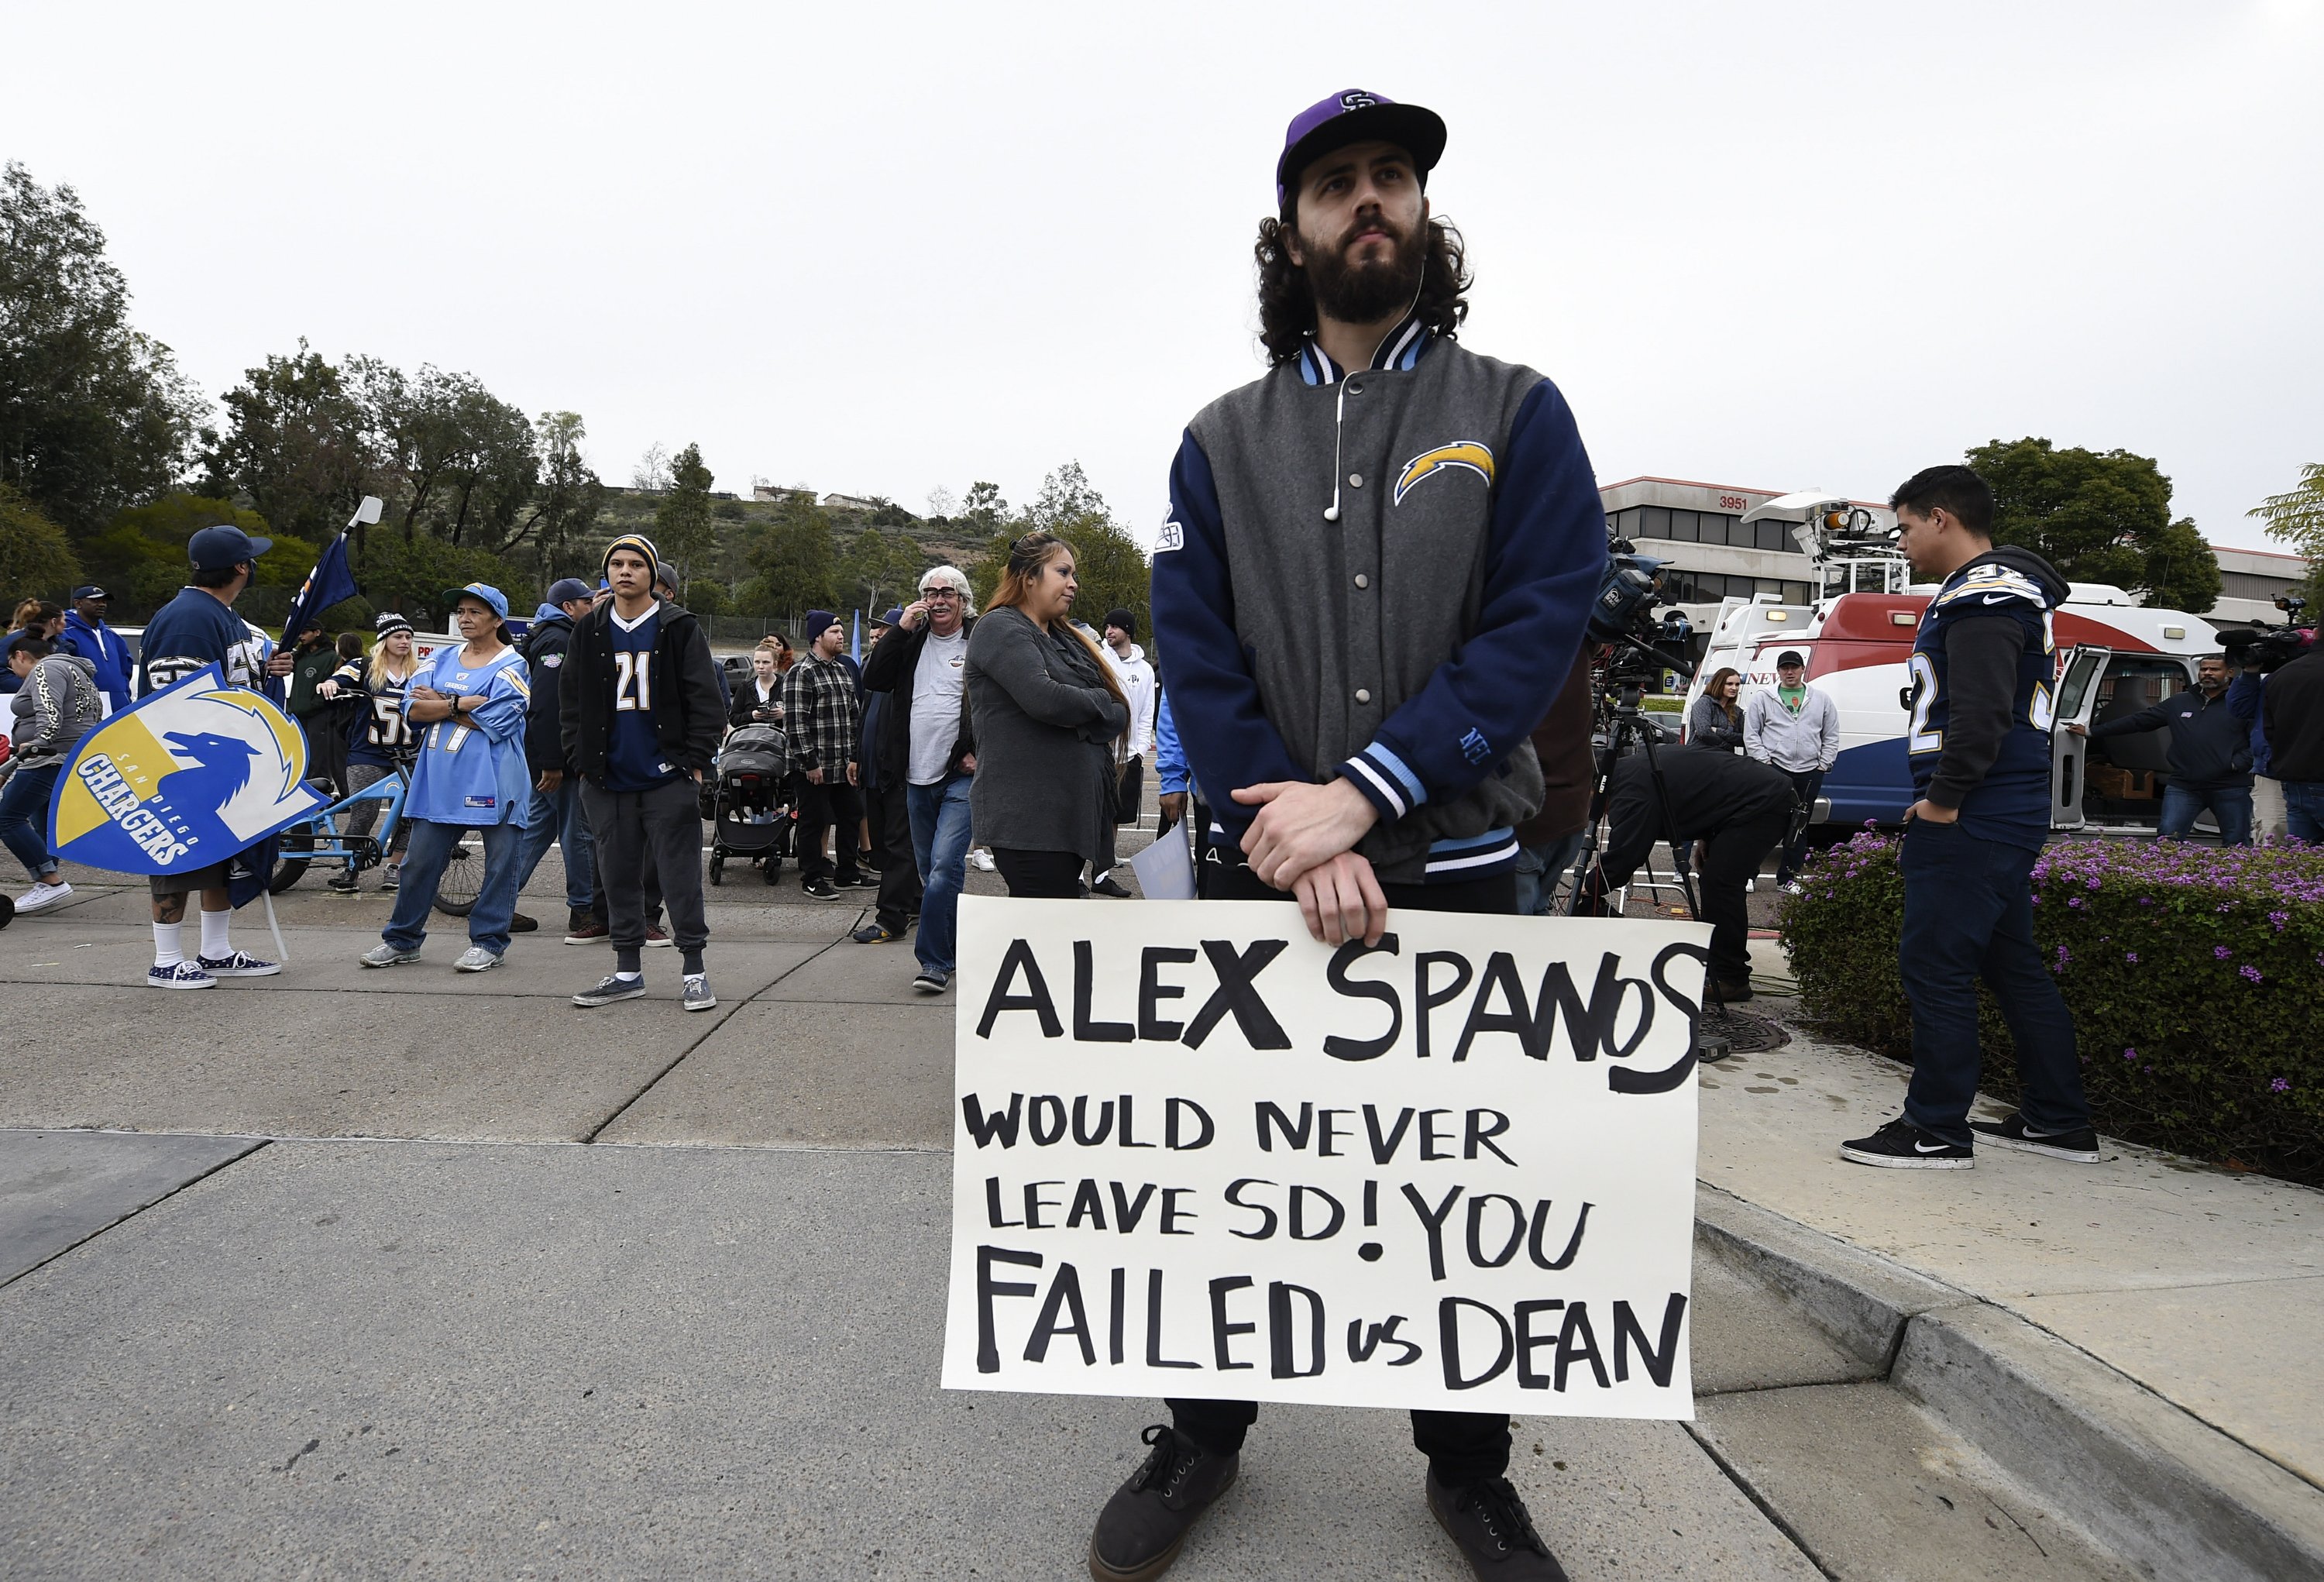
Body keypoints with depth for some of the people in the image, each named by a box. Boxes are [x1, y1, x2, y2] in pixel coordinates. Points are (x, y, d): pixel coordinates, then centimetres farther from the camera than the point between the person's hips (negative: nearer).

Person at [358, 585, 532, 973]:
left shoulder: (512, 665, -2)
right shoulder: (440, 660, 16)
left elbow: (495, 721, -14)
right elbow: (414, 709, 3)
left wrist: (439, 704, -5)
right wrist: (460, 703, -11)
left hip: (494, 783, -5)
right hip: (439, 780, 5)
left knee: (499, 863, 0)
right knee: (420, 861, 8)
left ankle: (488, 942, 11)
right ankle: (402, 940, 19)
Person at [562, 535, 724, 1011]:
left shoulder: (680, 628, 0)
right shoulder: (589, 632, 11)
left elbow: (705, 700, -2)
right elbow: (570, 701, 14)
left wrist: (696, 763, -8)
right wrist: (581, 762, 6)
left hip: (668, 779, -4)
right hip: (608, 781, 4)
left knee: (680, 876, -2)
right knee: (619, 877, 10)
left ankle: (693, 970, 6)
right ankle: (627, 971, 19)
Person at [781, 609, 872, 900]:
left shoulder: (844, 671, 14)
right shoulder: (801, 673, -12)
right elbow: (795, 722, -17)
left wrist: (854, 758, 11)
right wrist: (810, 762, -18)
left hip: (843, 766, 8)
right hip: (815, 767, -8)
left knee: (850, 817, 13)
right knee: (814, 822, 1)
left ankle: (848, 874, 25)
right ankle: (812, 878, 12)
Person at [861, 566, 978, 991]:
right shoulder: (912, 640, 12)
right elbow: (873, 680, 2)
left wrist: (981, 753, -9)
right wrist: (901, 631, -5)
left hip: (963, 776, -6)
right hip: (918, 777, 6)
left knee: (945, 865, -15)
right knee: (930, 871, 12)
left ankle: (934, 960, -9)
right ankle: (956, 948, 25)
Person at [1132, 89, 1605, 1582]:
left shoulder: (1517, 414, 2)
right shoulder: (1224, 441, 7)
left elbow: (1543, 622, -10)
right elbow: (1196, 651, -2)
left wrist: (1362, 794, -20)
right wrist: (1292, 830, -17)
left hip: (1453, 869, -1)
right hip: (1264, 874, 1)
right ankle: (1204, 1434, 33)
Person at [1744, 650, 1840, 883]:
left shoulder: (1822, 699, 11)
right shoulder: (1763, 697, 4)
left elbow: (1831, 737, 13)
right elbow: (1751, 734, 3)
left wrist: (1823, 764, 4)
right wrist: (1765, 760, -7)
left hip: (1810, 772, 3)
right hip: (1774, 770, -3)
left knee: (1799, 827, 8)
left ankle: (1787, 877, 16)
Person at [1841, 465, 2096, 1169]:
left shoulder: (1984, 597, -14)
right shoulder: (2000, 592, 21)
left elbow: (1981, 711, -24)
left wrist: (1944, 799, -18)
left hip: (1969, 820, -11)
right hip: (2008, 815, 11)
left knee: (1933, 965, -6)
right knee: (2012, 964, 15)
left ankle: (1936, 1130, 0)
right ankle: (2058, 1122, 23)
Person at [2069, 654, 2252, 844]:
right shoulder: (2178, 703, 13)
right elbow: (2136, 721, 15)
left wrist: (2237, 764, -15)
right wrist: (2091, 732, 13)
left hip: (2230, 788, -2)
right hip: (2183, 786, 2)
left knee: (2236, 845, 4)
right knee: (2167, 839, -7)